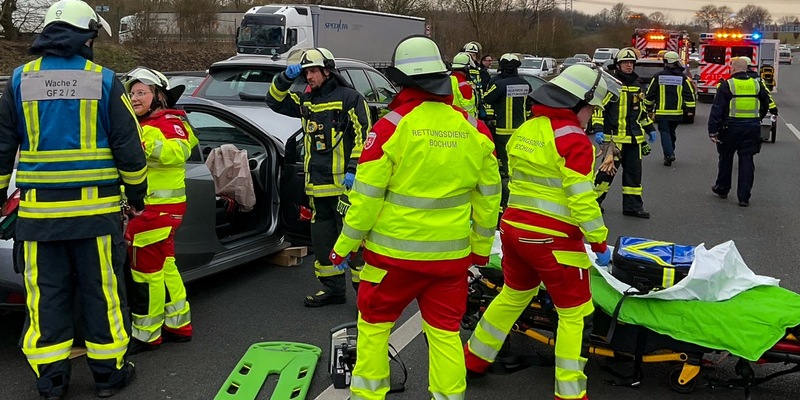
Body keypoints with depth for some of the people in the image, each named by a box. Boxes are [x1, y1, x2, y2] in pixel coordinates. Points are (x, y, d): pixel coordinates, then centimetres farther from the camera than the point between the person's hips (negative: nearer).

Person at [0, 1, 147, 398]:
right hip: (95, 209, -2)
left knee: (46, 294, 10)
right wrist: (137, 194, 10)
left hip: (38, 210, 2)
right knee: (102, 291, 9)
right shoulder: (104, 81, -4)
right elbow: (128, 149, -2)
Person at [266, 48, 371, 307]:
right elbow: (275, 101, 20)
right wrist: (286, 78, 4)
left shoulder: (349, 98, -5)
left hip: (345, 182, -7)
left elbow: (363, 136, -11)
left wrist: (353, 170, -18)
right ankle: (332, 288, 25)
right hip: (317, 184, 8)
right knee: (322, 238, 13)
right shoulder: (306, 102, 16)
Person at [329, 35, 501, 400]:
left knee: (374, 323, 16)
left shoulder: (391, 126, -13)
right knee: (445, 331, 14)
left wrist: (345, 245, 1)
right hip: (452, 253, 3)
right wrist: (482, 245, 18)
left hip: (395, 250, -3)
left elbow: (366, 195, -11)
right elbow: (488, 194, 6)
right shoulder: (473, 128, -1)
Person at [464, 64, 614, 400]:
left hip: (513, 227, 8)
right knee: (575, 313, 5)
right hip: (553, 239, -8)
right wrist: (600, 243, -10)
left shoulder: (524, 131, 7)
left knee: (514, 293, 27)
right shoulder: (573, 139, -14)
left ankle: (475, 357, 39)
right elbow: (582, 200, -18)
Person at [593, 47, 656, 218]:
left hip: (634, 137, 7)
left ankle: (632, 206, 15)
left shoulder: (636, 84, 15)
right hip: (614, 135, -7)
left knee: (634, 171, 8)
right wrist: (598, 130, -19)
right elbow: (598, 107, -10)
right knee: (608, 170, -4)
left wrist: (650, 129, 23)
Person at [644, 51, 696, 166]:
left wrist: (648, 107, 14)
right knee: (671, 132, 18)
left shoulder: (658, 76, -3)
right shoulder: (682, 77, 3)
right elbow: (690, 94, 3)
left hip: (662, 112, -3)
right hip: (677, 112, 3)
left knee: (665, 132, -1)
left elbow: (650, 94, 2)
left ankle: (669, 154, -18)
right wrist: (690, 109, 9)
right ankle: (670, 153, 27)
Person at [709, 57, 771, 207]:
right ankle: (744, 197, 2)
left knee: (726, 158, 15)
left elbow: (717, 109, -11)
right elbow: (765, 106, 17)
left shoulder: (727, 85, -7)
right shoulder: (757, 85, 5)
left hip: (731, 127, -3)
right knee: (747, 161, 4)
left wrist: (712, 130, -10)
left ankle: (722, 189, 29)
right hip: (752, 128, 3)